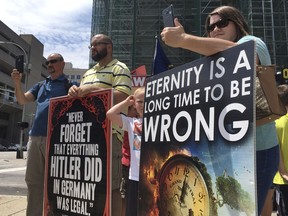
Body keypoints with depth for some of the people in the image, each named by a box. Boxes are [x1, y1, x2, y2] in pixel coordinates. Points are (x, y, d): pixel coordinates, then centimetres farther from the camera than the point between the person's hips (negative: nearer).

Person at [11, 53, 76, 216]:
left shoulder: (70, 85, 4)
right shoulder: (40, 86, 20)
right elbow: (23, 100, 11)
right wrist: (18, 83, -5)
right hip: (35, 137, 6)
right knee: (33, 180, 11)